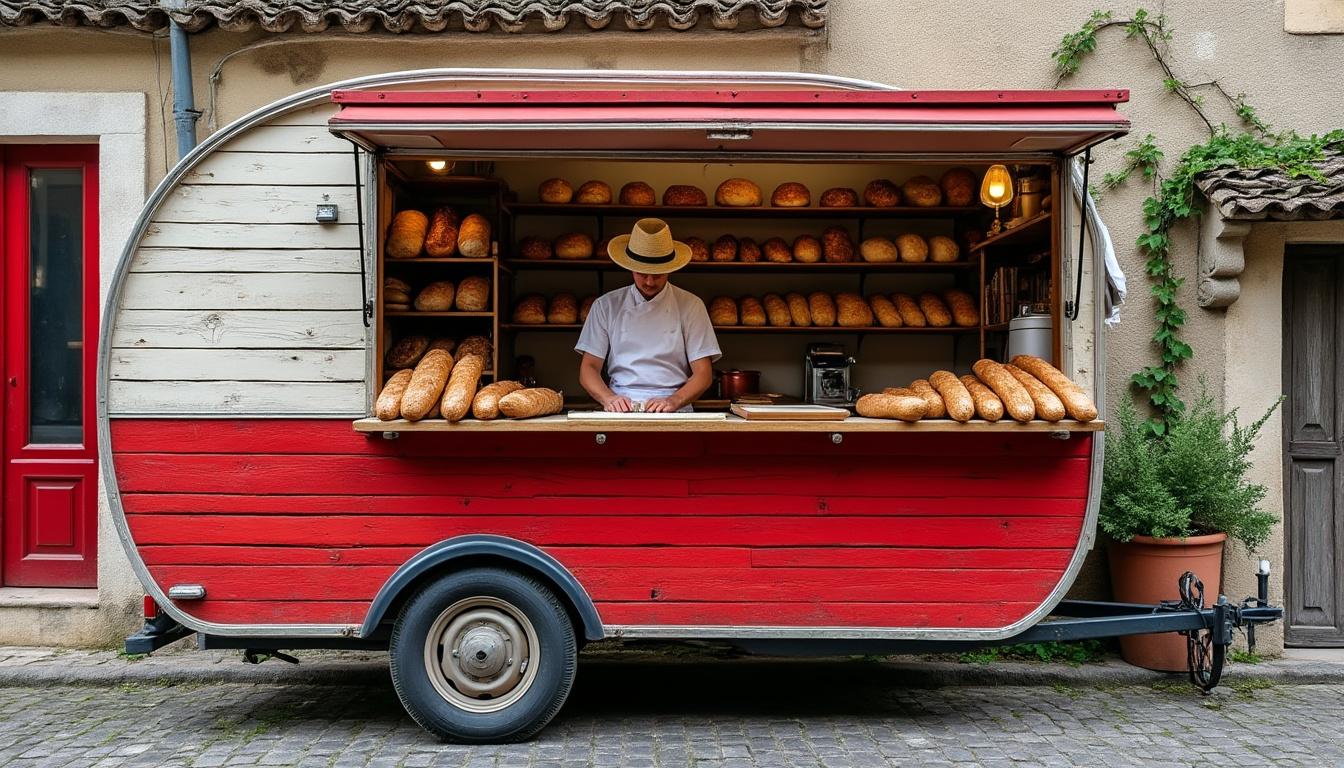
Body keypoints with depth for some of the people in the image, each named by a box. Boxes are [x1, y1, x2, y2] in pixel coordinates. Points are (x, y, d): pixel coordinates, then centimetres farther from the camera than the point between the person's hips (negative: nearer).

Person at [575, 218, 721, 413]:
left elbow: (703, 374, 4)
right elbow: (589, 368, 9)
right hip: (620, 410, 1)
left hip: (675, 412, -1)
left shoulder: (690, 306, 8)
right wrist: (609, 399, -10)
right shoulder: (606, 306, 11)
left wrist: (672, 401, -13)